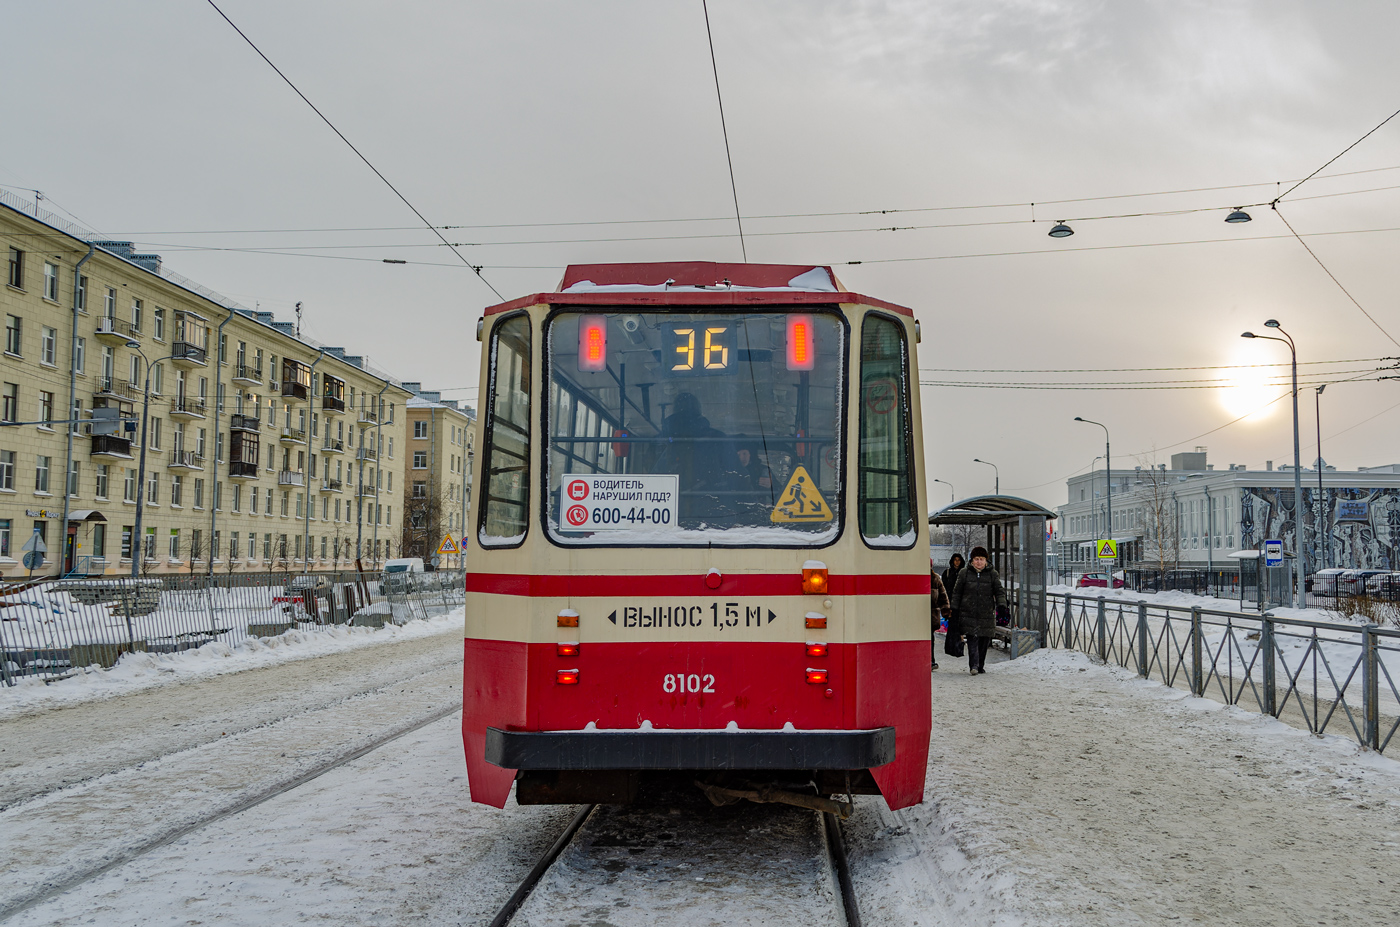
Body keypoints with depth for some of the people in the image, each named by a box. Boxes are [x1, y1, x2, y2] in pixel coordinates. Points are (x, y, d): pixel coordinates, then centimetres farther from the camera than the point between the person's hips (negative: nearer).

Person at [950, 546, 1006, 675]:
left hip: (987, 614, 1)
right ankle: (973, 665, -17)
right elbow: (957, 592, 11)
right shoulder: (964, 574, 7)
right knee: (972, 640, -13)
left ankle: (981, 666, 17)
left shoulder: (992, 574, 8)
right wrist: (954, 609, 7)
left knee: (984, 640, 5)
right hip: (969, 613, -1)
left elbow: (999, 591, 6)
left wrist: (1001, 604, -13)